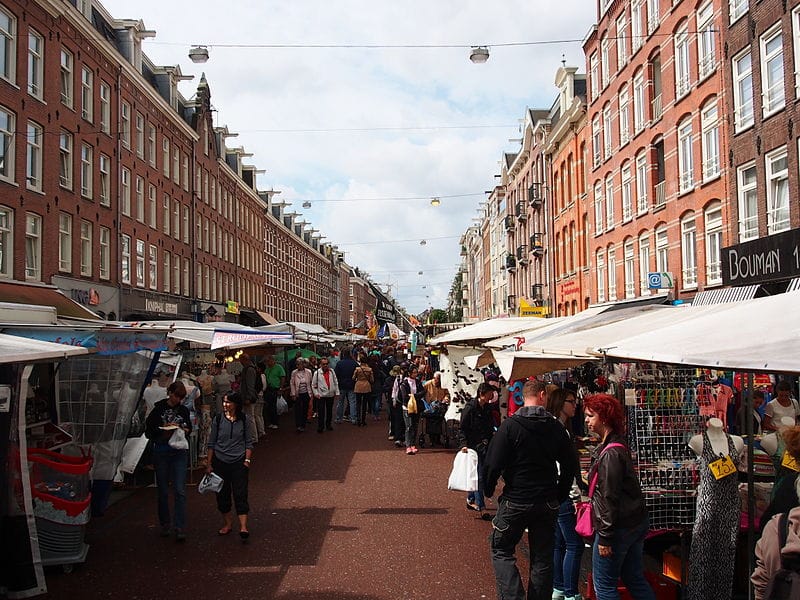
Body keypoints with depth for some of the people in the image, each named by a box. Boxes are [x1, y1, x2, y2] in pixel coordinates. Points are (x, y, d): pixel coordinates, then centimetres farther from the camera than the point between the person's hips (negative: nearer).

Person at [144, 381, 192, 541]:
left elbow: (189, 428, 18)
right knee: (163, 491, 9)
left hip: (179, 452, 1)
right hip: (161, 452, -1)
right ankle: (165, 524, 24)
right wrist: (165, 429, -16)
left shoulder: (184, 410, 6)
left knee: (180, 490, -7)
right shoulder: (158, 409, -2)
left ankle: (180, 528, -5)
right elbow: (148, 431, -2)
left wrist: (184, 430, -4)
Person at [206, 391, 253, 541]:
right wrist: (209, 464, 2)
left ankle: (243, 526, -7)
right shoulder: (218, 419, -1)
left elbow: (249, 442, 5)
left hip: (239, 462, -2)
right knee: (222, 494, 9)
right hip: (220, 462, 2)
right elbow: (211, 443, 4)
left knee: (240, 494, -7)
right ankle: (228, 523, 25)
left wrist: (247, 460, -3)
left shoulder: (243, 420, -1)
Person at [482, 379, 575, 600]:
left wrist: (488, 490, 3)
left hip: (515, 501, -3)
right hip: (548, 504, 4)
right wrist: (559, 497, 18)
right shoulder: (556, 428, 0)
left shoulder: (510, 426, -12)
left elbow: (493, 463, -14)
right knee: (543, 558, 13)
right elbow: (569, 468, 6)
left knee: (501, 549, 11)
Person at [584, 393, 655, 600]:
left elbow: (610, 498, -21)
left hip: (618, 527, -10)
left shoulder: (610, 453, -20)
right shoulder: (617, 445, 10)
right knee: (635, 581, 18)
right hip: (635, 523, 10)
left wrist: (605, 538, -19)